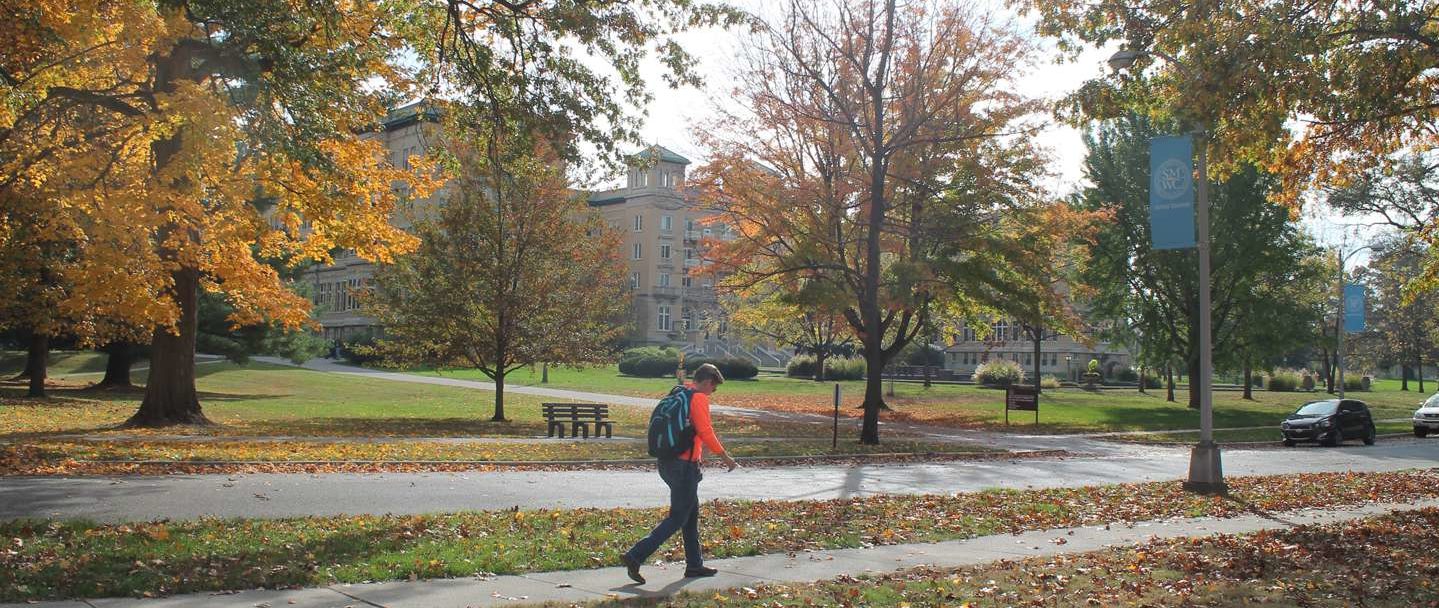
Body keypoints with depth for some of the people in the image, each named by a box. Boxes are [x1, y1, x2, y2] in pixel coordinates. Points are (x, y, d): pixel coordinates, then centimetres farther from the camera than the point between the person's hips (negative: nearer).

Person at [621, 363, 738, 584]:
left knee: (692, 514, 18)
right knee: (677, 518, -2)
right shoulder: (699, 399, -12)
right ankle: (635, 556, -7)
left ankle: (694, 565, 26)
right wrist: (725, 457, -8)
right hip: (685, 465, -9)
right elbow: (706, 432, -18)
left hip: (668, 462, 9)